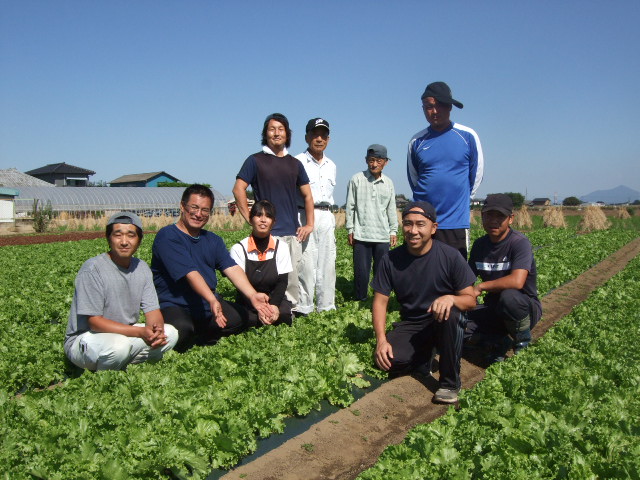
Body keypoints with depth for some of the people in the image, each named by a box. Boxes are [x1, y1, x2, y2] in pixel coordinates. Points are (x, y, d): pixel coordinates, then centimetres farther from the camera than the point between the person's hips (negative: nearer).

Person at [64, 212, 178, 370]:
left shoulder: (141, 268, 2)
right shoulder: (92, 268, -18)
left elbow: (152, 310, -2)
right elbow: (94, 321, -22)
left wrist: (156, 329, -27)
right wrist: (140, 332, -31)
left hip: (125, 333, 6)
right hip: (84, 338, -6)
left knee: (170, 333, -10)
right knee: (119, 345, -36)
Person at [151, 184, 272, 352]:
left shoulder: (213, 240, 12)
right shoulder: (167, 236, -10)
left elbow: (232, 268, -4)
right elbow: (191, 274, -23)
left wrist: (253, 295, -21)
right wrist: (212, 300, -37)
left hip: (208, 305, 7)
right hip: (173, 305, -6)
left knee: (240, 317, -14)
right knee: (181, 330, -36)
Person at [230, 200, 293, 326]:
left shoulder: (281, 247, 0)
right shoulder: (238, 249, -6)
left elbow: (282, 282, -3)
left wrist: (273, 305, -24)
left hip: (275, 299, 1)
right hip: (248, 303, -1)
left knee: (283, 314, -32)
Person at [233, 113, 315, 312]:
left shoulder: (295, 163, 16)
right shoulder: (255, 160, 3)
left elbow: (307, 195, 19)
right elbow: (238, 190, -3)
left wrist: (309, 224, 10)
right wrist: (250, 220, -9)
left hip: (292, 232, 4)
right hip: (266, 232, -4)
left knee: (291, 280, 7)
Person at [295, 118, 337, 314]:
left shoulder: (331, 165, 18)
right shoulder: (297, 162, -2)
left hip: (326, 216, 6)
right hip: (305, 215, -6)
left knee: (328, 263, 6)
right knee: (306, 263, -7)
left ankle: (327, 306, 14)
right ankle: (304, 309, 1)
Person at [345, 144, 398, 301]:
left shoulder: (389, 183, 8)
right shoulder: (356, 179, -2)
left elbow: (391, 209, 13)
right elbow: (350, 206, 1)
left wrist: (393, 231, 12)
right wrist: (350, 230, -1)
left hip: (383, 235, 3)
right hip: (361, 235, -3)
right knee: (361, 270, 1)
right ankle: (361, 300, 15)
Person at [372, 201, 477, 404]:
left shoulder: (450, 256, -12)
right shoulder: (391, 260, -6)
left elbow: (470, 299, -9)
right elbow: (380, 302, -3)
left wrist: (450, 298, -33)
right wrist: (381, 340, -17)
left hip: (443, 324, -1)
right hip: (410, 325, 2)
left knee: (450, 314, -36)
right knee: (388, 360, -26)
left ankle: (450, 383, -16)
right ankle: (426, 354, 10)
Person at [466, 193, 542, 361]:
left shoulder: (519, 242, -17)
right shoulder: (479, 245, 3)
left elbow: (517, 281, -33)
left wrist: (481, 287, -21)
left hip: (525, 308, -4)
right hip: (493, 309, 5)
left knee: (509, 296, -40)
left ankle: (523, 341, -10)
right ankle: (498, 342, 1)